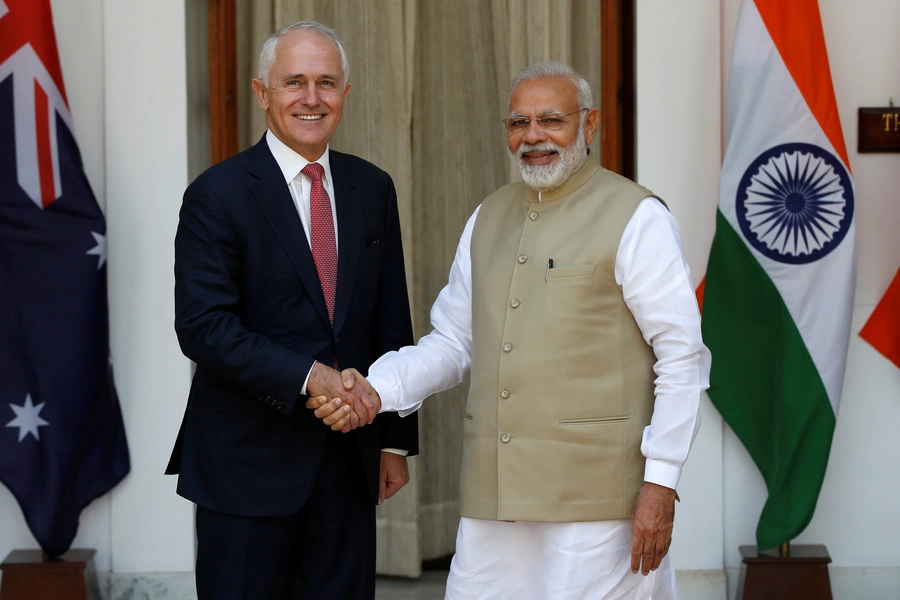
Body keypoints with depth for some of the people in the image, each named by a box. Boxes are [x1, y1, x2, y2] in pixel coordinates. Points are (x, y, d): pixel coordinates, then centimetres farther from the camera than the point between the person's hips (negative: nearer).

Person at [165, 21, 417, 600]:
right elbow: (203, 326, -15)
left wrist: (396, 440, 10)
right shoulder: (219, 194, -7)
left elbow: (391, 324, 12)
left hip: (350, 456, 5)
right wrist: (308, 377, -22)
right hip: (249, 459, -4)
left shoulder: (373, 189, 9)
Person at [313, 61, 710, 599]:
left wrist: (660, 483, -12)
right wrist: (376, 389, 0)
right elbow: (453, 342, 18)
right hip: (494, 493, 6)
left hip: (594, 494, -5)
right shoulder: (487, 219, 16)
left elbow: (682, 356, -7)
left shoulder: (636, 218, -4)